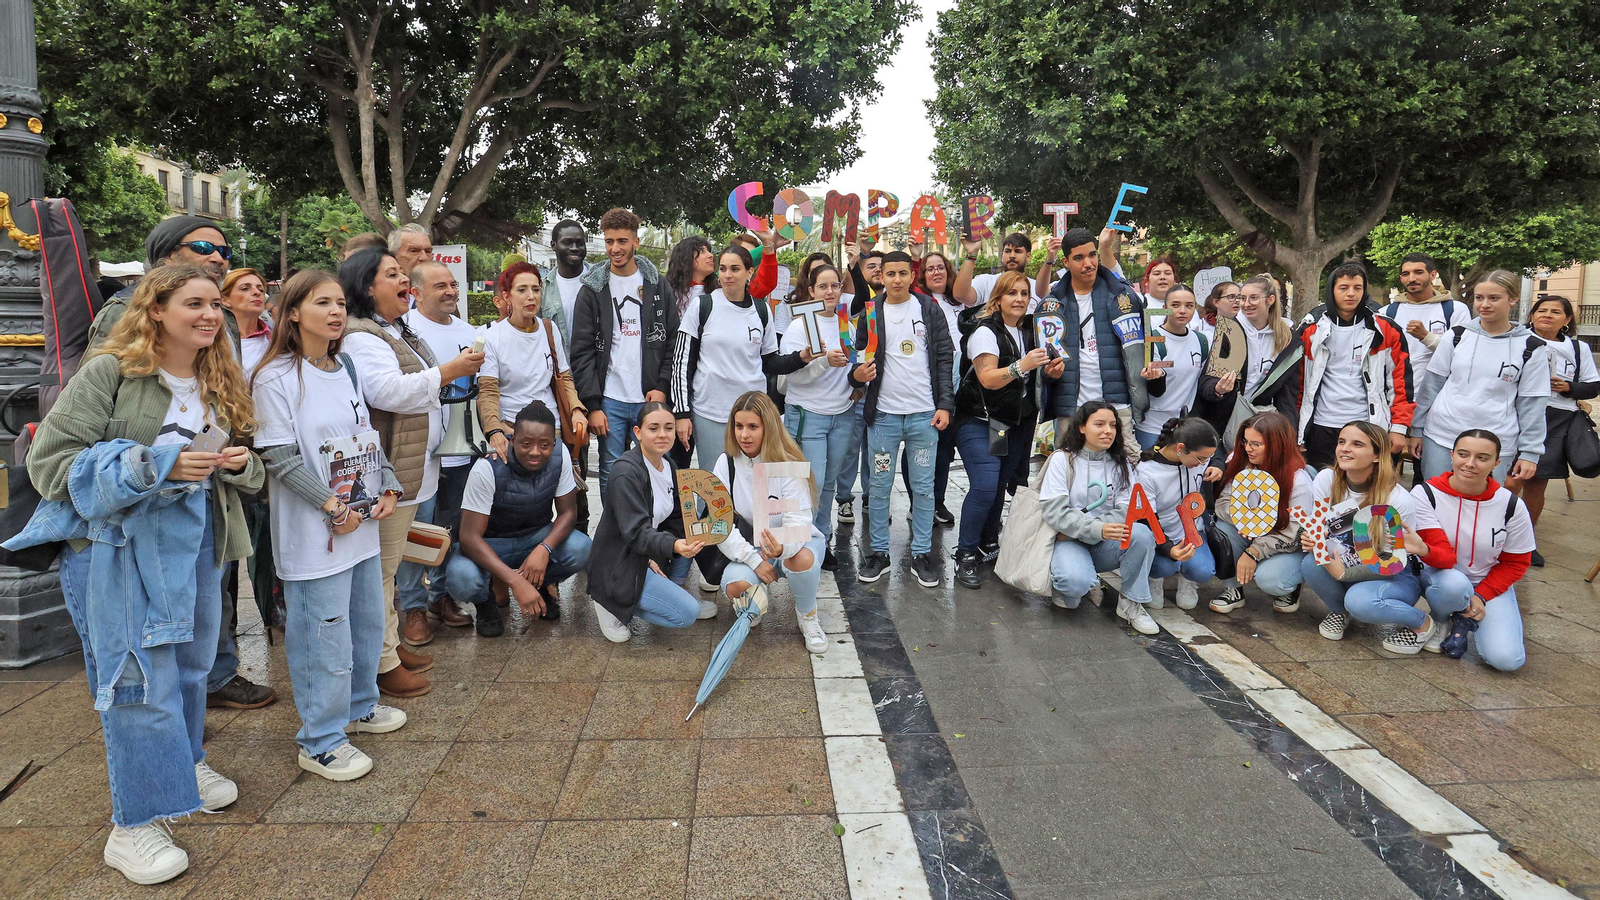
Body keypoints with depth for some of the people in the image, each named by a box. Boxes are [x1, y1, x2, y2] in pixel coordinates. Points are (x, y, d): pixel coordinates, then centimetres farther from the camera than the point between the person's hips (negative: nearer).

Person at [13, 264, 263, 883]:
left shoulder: (221, 384, 9)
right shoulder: (109, 374, -10)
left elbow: (247, 470, 20)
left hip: (196, 547, 6)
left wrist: (239, 463, -5)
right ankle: (135, 824, 12)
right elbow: (49, 461, -13)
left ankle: (183, 765, 42)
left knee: (190, 666, 18)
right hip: (118, 548, -6)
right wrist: (154, 465, -23)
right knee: (141, 680, -3)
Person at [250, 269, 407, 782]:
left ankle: (359, 706, 38)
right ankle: (320, 742, 14)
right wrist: (333, 507, -17)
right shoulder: (275, 378, -12)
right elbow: (280, 458, -15)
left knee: (368, 620, 18)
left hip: (363, 522, 8)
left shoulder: (345, 369, 12)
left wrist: (388, 487, 5)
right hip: (314, 531, -8)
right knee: (325, 634, -1)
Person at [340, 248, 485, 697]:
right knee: (381, 566, -3)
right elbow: (387, 391, -27)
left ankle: (391, 643, 30)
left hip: (412, 466, 10)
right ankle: (381, 664, 6)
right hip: (385, 470, -10)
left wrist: (456, 370, 17)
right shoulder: (360, 336, -14)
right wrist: (449, 371, -21)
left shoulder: (395, 331, 19)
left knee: (390, 562, 19)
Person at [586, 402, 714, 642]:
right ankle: (611, 604, -3)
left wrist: (656, 555, -12)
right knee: (687, 614, -16)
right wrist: (673, 546, -46)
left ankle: (673, 594, 8)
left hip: (647, 556, 9)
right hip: (618, 566, -8)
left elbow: (675, 520, 6)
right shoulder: (626, 473, -22)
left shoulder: (669, 467, 5)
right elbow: (636, 532, -28)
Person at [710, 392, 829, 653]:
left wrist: (783, 547, -48)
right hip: (750, 547, 2)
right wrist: (754, 559, -22)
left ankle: (807, 615, -4)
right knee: (735, 587, -30)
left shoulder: (788, 465, -16)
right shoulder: (727, 463, -9)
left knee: (801, 560, -37)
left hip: (796, 542, -2)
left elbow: (798, 523, -24)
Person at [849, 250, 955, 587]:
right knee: (879, 487, 5)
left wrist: (945, 404, -4)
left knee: (924, 488, 6)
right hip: (883, 415, 0)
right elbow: (859, 359, 9)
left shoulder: (929, 310, 5)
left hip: (924, 415, 0)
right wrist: (857, 374, -15)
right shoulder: (870, 314, 5)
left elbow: (945, 359, 3)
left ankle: (922, 554, 16)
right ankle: (878, 552, 18)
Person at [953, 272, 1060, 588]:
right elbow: (988, 378, -21)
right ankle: (966, 555, -5)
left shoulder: (1030, 330, 11)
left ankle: (989, 544, 25)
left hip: (1018, 424, 7)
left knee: (1001, 485, 9)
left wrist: (1051, 368, 0)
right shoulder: (985, 331, -11)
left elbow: (1038, 371, 23)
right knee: (984, 487, -16)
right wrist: (1022, 366, -34)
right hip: (981, 422, -7)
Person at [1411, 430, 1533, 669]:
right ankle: (1438, 620, -5)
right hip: (1438, 575, -2)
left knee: (1506, 659, -20)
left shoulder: (1511, 506, -10)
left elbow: (1515, 563, 2)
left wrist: (1481, 596, -12)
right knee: (1454, 583, -39)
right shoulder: (1425, 494, -18)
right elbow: (1444, 557, -25)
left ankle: (1463, 619, 11)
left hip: (1490, 584, 2)